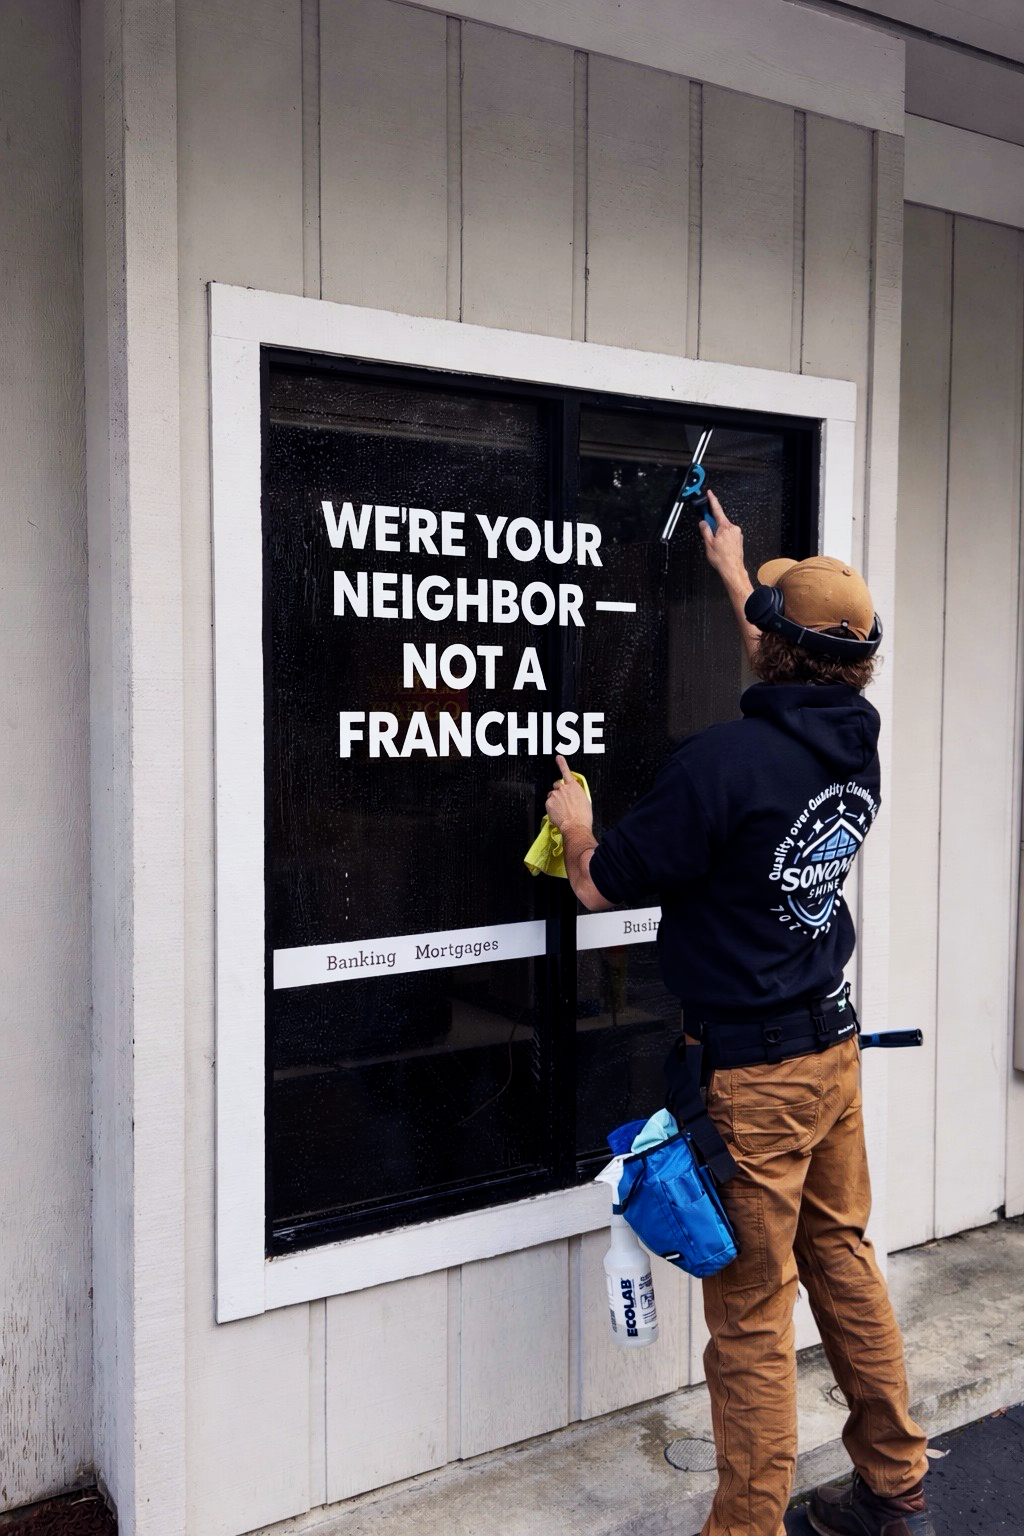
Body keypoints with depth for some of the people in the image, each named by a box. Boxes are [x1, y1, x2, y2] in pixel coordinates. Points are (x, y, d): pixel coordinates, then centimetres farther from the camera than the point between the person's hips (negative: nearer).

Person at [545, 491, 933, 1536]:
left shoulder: (723, 761, -23)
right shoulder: (855, 739, 1)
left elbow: (602, 887, -14)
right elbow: (796, 683, 26)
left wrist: (576, 824, 9)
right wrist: (733, 570, 38)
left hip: (752, 1069, -8)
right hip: (834, 1045, 8)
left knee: (750, 1313, 3)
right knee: (842, 1259, 21)